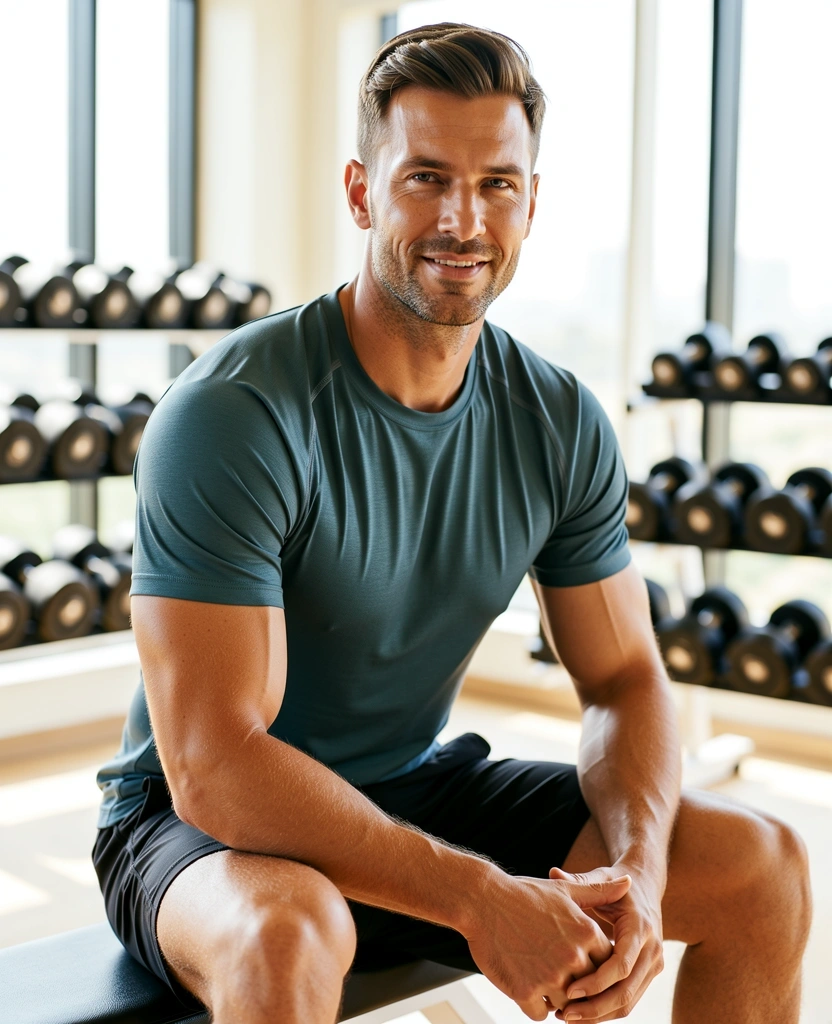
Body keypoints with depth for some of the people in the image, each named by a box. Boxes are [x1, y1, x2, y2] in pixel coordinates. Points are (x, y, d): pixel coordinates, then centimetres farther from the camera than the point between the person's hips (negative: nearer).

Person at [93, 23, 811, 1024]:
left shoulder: (561, 423, -4)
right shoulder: (228, 415, -24)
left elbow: (625, 680, 1)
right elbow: (213, 768, -28)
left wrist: (637, 869, -19)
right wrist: (482, 899, -30)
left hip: (420, 792, 6)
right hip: (213, 827, -5)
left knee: (764, 867, -3)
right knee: (287, 934, -40)